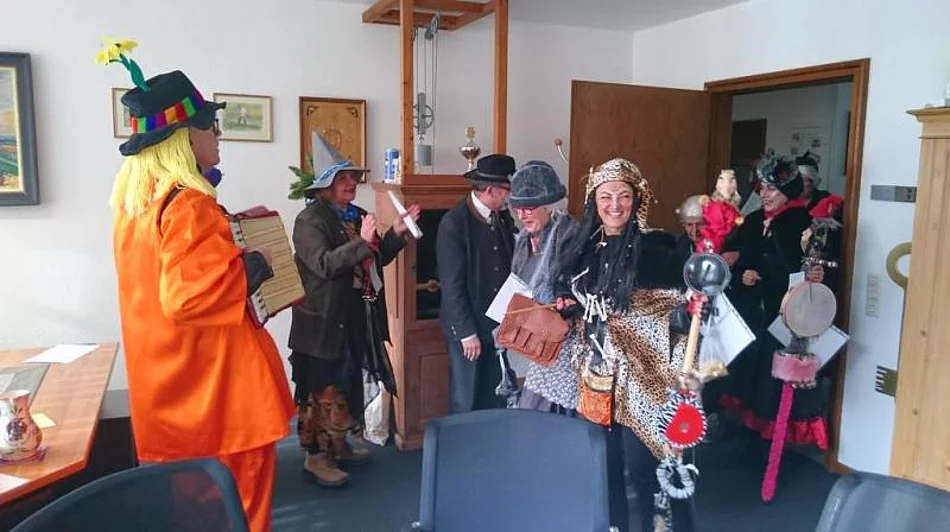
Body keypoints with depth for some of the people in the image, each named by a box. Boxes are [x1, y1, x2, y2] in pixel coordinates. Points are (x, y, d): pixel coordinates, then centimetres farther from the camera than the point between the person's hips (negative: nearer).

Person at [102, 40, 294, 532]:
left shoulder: (134, 200, 9)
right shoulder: (189, 205, -20)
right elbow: (190, 295, -29)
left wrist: (226, 227, 17)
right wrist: (251, 266, -17)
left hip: (169, 385, 9)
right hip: (214, 386, -9)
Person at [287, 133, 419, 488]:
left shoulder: (356, 216, 11)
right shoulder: (310, 219, -12)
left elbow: (376, 260, 14)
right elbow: (324, 264, -24)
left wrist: (395, 233, 0)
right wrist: (363, 242, -31)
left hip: (357, 318, 8)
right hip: (324, 322, -8)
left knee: (349, 384, 18)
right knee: (322, 390, 0)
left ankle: (340, 444, 33)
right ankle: (316, 456, 12)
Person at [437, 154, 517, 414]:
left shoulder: (503, 217, 3)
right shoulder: (454, 223, -16)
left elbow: (510, 263, 6)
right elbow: (452, 285, -15)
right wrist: (468, 333, -14)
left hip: (497, 324, 6)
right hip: (468, 326, -6)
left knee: (495, 401, 15)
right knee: (466, 403, 9)